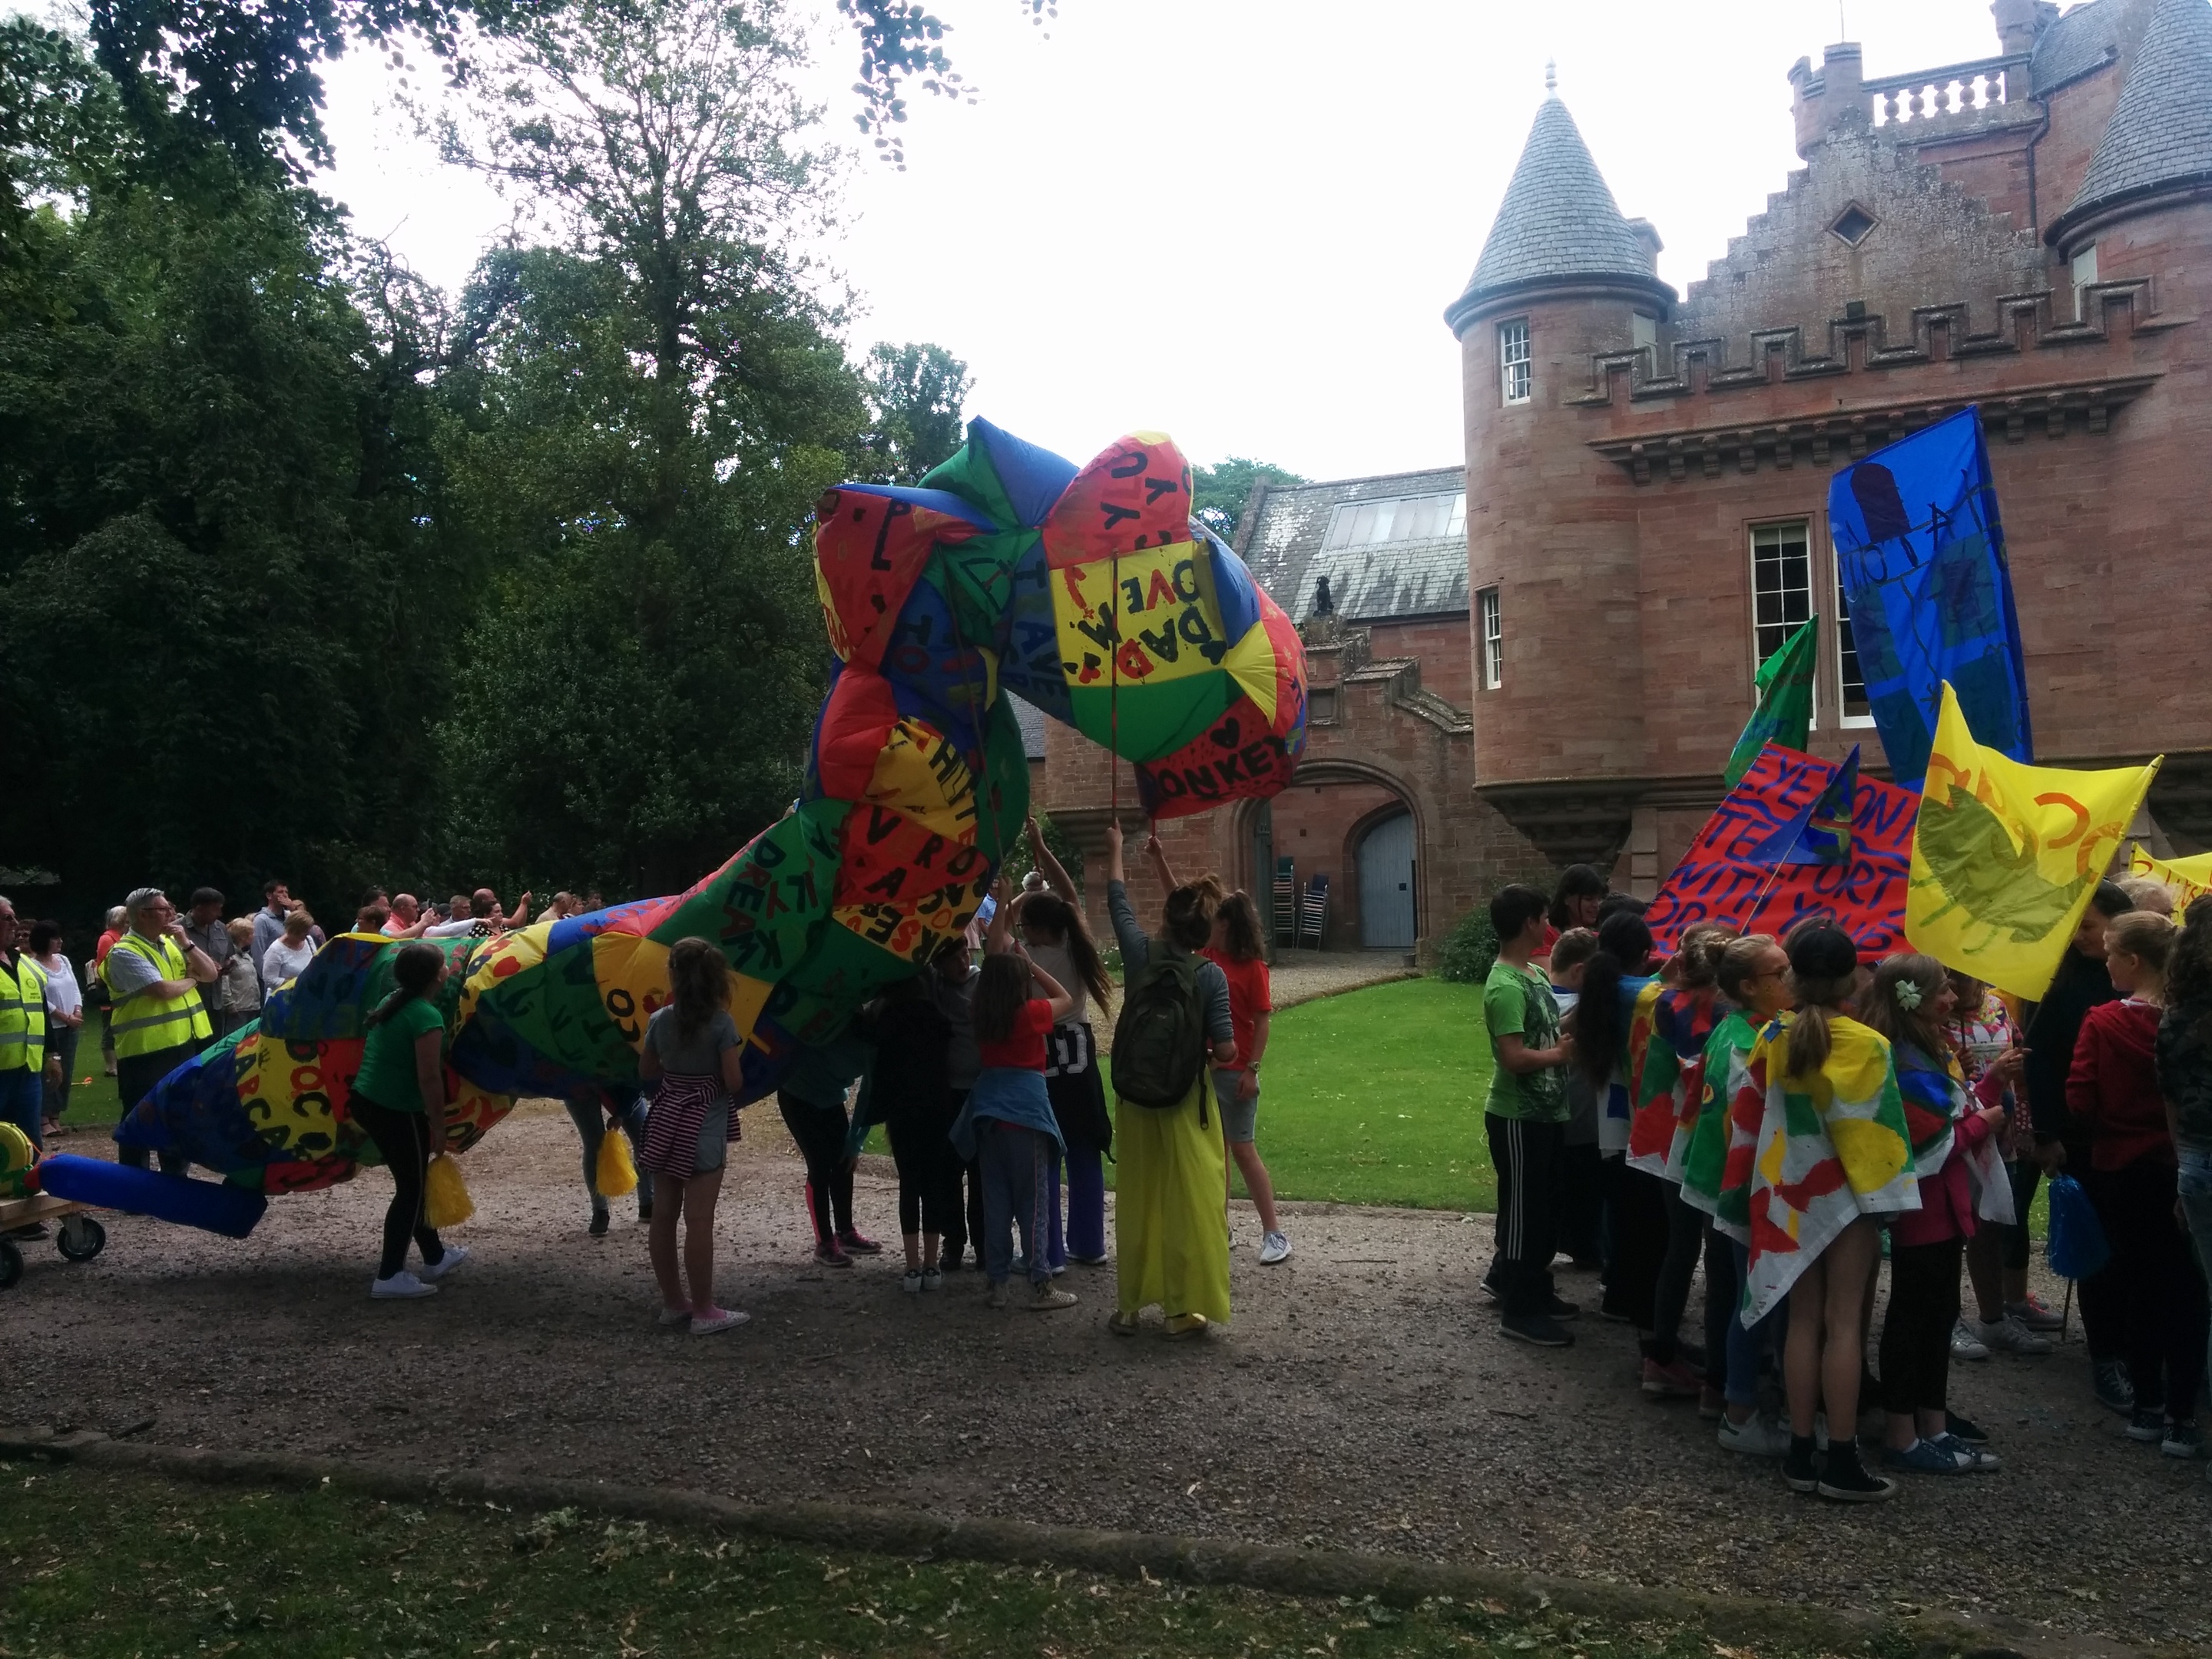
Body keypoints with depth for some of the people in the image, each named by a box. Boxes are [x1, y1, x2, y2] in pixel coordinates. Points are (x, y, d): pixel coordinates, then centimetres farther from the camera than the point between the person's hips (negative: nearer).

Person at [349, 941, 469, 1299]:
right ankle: (389, 1277, 7)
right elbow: (429, 1078, -22)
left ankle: (435, 1257, 34)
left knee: (412, 1183, 20)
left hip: (366, 1102, 9)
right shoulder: (427, 1016, -19)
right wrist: (439, 1127, -13)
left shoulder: (392, 1003, 9)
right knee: (411, 1189, 4)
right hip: (398, 1112, -9)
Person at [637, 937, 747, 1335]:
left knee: (664, 1215, 10)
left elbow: (645, 1071, 12)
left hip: (666, 1123, 5)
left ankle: (672, 1302, 21)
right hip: (705, 1127, -5)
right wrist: (734, 1056, 5)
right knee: (698, 1219, -3)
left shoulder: (660, 1020, 1)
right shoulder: (721, 1024, -13)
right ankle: (704, 1311, 3)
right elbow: (734, 1083, -14)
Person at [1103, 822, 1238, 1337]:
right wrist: (1228, 1050, 11)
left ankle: (1129, 1307, 20)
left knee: (1136, 1201, 12)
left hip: (1135, 1101, 3)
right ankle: (1185, 1309, 9)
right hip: (1187, 1104, -3)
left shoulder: (1140, 955, -5)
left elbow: (1118, 901, 12)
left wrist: (1115, 849, 27)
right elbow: (1225, 1051, -14)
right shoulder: (1210, 975, -11)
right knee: (1189, 1203, 5)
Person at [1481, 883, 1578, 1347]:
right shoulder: (1506, 986, -22)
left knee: (1542, 1207, 20)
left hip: (1545, 1112, 10)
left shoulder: (1534, 974, 9)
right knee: (1523, 1210, 0)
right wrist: (1562, 1053, -14)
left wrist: (1583, 1011, 2)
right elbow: (1514, 1056, -28)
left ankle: (1533, 1289, 35)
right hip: (1518, 1117, -10)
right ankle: (1519, 1312, 10)